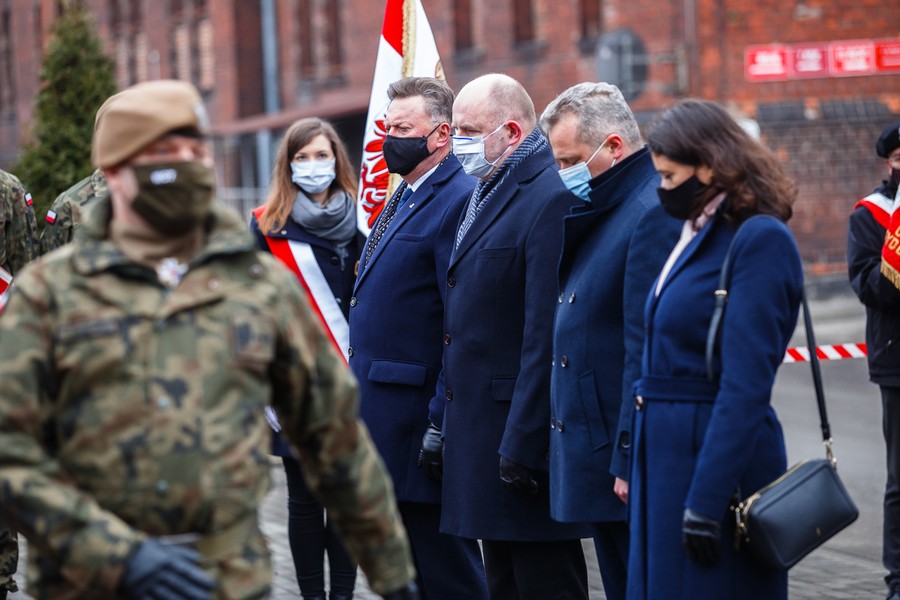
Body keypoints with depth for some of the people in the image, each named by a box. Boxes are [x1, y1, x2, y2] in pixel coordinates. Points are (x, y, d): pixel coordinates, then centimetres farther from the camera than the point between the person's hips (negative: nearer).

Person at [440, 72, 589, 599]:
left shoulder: (551, 200, -17)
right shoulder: (486, 195, 15)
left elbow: (546, 337, -21)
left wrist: (522, 445, -22)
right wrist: (445, 417, 17)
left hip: (524, 430, -10)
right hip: (482, 427, 10)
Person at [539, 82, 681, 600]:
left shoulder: (655, 214, -18)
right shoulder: (604, 210, 14)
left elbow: (648, 349, -22)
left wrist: (630, 462, -22)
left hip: (629, 459, -10)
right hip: (597, 454, 10)